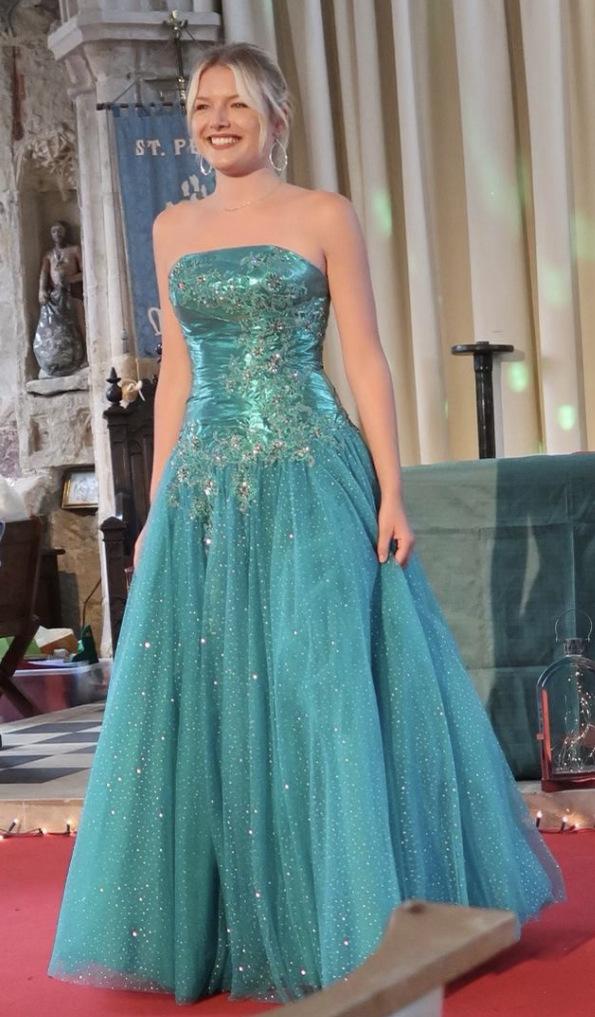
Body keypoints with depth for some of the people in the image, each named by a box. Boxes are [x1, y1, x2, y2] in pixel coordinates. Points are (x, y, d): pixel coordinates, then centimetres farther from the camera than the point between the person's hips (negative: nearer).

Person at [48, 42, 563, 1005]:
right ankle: (227, 930, 17)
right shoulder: (174, 228, 14)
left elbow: (366, 359, -1)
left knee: (326, 688, -4)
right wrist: (157, 506, 11)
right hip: (205, 486, 4)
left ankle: (361, 927, 9)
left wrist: (391, 491, -9)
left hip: (311, 477, -4)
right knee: (204, 701, 4)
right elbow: (176, 372, 16)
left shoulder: (325, 216, 2)